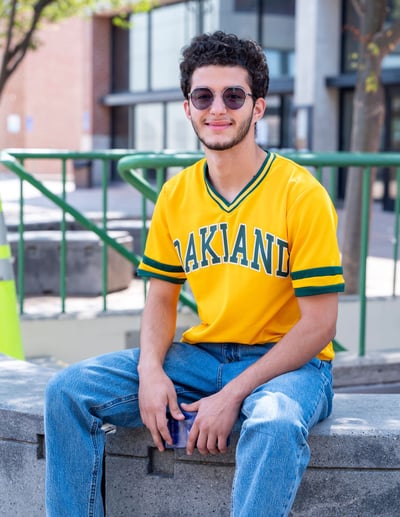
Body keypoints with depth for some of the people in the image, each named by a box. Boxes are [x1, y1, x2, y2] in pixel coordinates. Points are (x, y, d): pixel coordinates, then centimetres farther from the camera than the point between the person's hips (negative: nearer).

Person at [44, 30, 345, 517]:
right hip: (200, 355, 5)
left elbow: (318, 324, -13)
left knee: (275, 423, -39)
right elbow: (161, 298, 11)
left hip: (287, 362, -5)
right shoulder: (175, 195, 4)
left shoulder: (301, 194, -11)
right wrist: (151, 371, -10)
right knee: (69, 390, -10)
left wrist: (233, 396, -19)